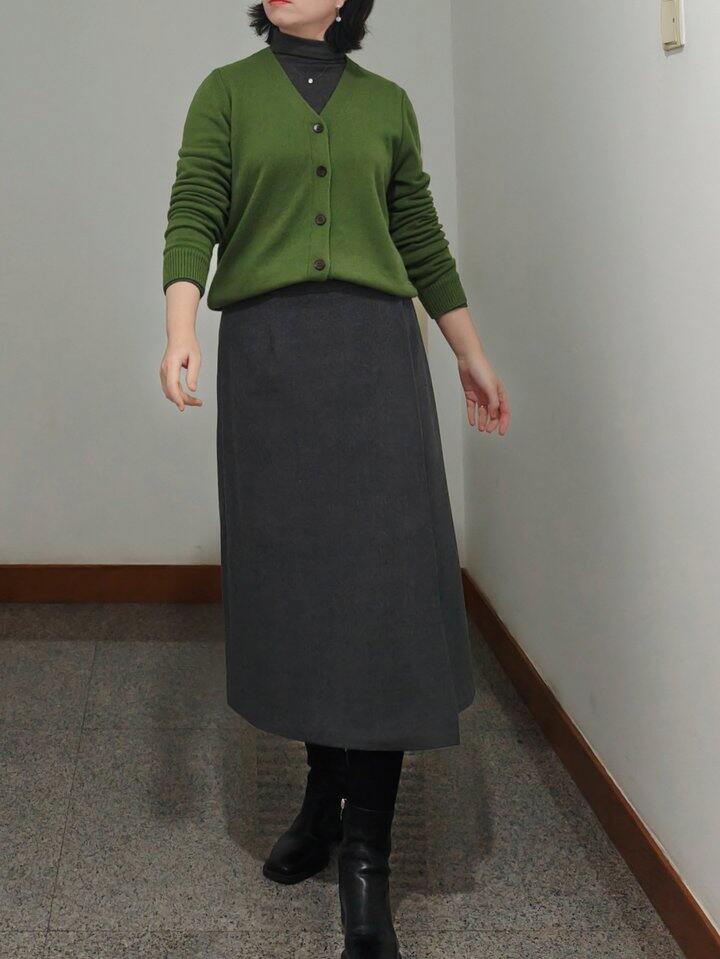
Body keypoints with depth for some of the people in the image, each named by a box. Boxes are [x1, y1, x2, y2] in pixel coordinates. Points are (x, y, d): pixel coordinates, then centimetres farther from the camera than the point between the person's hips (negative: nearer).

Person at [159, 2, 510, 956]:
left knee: (380, 580, -7)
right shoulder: (228, 91, 11)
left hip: (374, 349, 0)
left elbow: (423, 240, 19)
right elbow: (192, 217, -1)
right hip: (265, 349, 0)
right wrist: (180, 328, -18)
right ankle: (324, 795, 23)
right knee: (293, 572, 3)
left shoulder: (387, 104, 15)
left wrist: (472, 356, 21)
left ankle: (366, 858, -2)